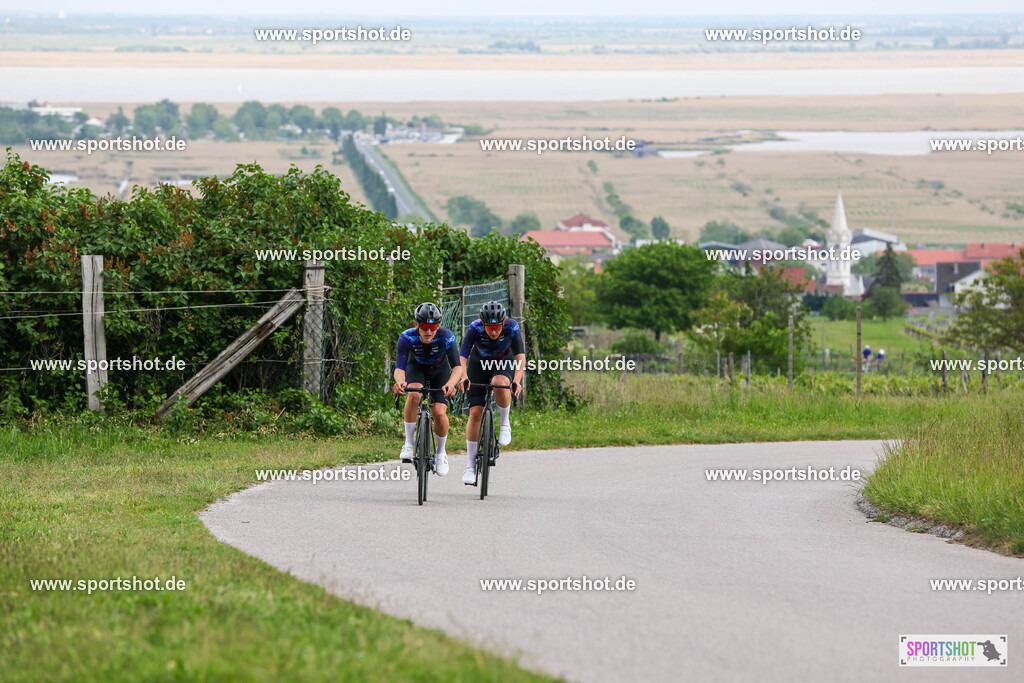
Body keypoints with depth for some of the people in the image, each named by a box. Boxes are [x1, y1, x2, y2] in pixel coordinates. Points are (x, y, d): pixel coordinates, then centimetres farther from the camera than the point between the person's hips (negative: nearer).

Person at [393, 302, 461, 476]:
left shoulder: (446, 337, -32)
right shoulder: (407, 338, -31)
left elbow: (457, 366, -35)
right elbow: (399, 367, -35)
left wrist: (450, 384, -56)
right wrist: (400, 382, -59)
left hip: (440, 371, 0)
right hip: (417, 368, 0)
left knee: (439, 412, -18)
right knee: (414, 394, -34)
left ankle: (441, 453, 9)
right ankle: (409, 444, -20)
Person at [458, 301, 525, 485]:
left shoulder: (512, 327, -28)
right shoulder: (475, 328, -28)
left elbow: (521, 356, -31)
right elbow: (462, 357, -33)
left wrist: (517, 381, -46)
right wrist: (464, 378, -49)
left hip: (503, 364, -1)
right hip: (479, 365, 1)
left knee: (500, 384, -37)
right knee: (475, 413, -9)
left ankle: (505, 423, -11)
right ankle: (471, 465, 0)